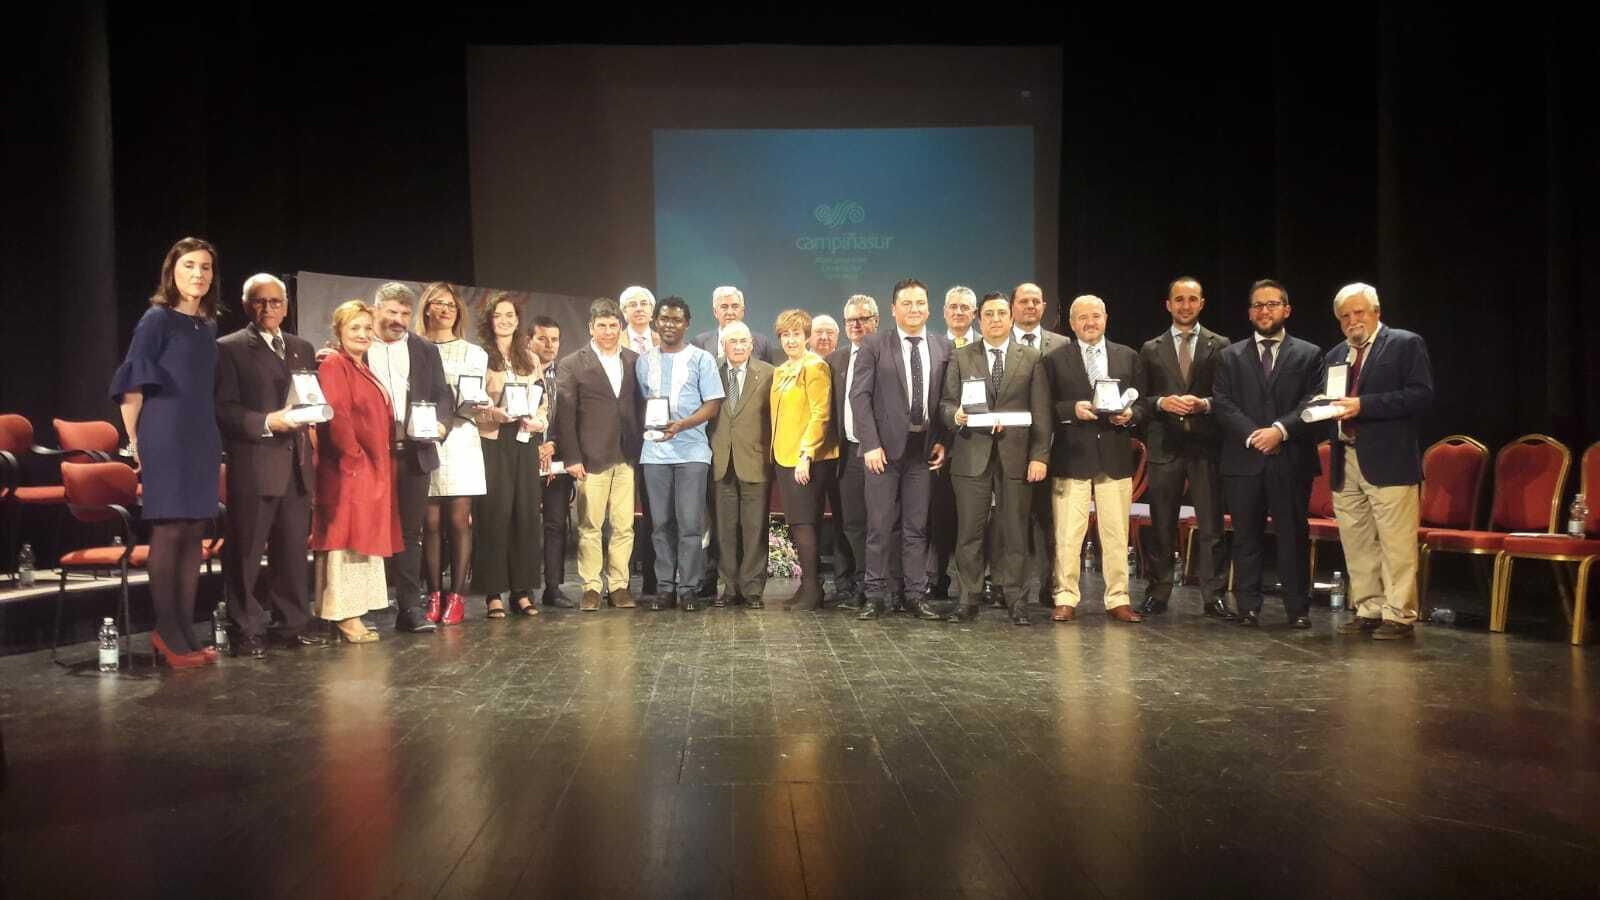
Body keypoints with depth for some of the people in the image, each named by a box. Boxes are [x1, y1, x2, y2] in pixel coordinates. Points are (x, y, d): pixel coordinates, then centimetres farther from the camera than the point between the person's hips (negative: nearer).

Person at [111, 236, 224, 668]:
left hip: (202, 440, 7)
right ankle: (166, 632, 3)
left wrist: (213, 440, 15)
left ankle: (185, 630, 12)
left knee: (194, 533, 6)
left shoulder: (208, 325, 15)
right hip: (166, 439, -7)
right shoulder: (157, 319, -4)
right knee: (168, 532, -4)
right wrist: (136, 442, -8)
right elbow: (132, 387, -7)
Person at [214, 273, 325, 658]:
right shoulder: (229, 349, 1)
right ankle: (247, 632, 7)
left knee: (294, 550, 10)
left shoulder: (303, 348, 18)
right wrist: (266, 422, -17)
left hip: (297, 465, 5)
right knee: (246, 553, -1)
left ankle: (295, 623, 19)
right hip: (253, 466, -5)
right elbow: (224, 409, -6)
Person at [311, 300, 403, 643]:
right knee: (347, 538, -7)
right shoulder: (333, 365, -9)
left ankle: (353, 612, 16)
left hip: (372, 470, 10)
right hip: (348, 470, -10)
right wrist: (355, 458, -18)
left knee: (364, 538, 11)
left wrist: (379, 465, 14)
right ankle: (345, 616, -4)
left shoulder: (364, 369, 19)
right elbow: (336, 417, -19)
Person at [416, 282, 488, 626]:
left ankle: (456, 596, 1)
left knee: (459, 521, -2)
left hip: (460, 443, 0)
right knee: (431, 523, 0)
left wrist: (445, 424, -12)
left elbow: (474, 404, 3)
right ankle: (434, 595, 6)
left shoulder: (474, 353, 11)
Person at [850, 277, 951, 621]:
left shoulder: (943, 347, 8)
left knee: (917, 526, 8)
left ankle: (917, 594, 15)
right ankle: (875, 595, 10)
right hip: (885, 447, -2)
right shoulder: (874, 346, -1)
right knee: (880, 525, 2)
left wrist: (942, 441, 1)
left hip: (924, 447, 3)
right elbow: (859, 395, -5)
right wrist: (871, 444, -12)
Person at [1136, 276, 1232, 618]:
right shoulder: (1151, 349, 11)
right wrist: (1161, 402, -10)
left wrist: (1204, 404, -13)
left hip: (1206, 445, -1)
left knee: (1211, 525, 0)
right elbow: (1140, 398, 9)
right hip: (1165, 446, 1)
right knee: (1161, 525, 5)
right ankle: (1157, 593, 13)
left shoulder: (1220, 346, 7)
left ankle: (1213, 596, 7)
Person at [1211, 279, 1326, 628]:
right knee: (1246, 537, 4)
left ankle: (1298, 609, 8)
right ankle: (1248, 607, 10)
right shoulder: (1231, 356, 12)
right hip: (1244, 460, 1)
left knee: (1293, 536, 1)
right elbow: (1222, 404, 2)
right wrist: (1253, 434, -11)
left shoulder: (1309, 354, 9)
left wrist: (1281, 429, -15)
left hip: (1291, 460, -1)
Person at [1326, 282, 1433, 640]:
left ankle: (1399, 616, 3)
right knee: (1357, 544, 10)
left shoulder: (1406, 344, 0)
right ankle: (1368, 611, 19)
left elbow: (1421, 396, -10)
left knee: (1396, 544, -4)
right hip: (1345, 462, 6)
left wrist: (1364, 405, -17)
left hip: (1389, 460, -6)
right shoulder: (1335, 356, 18)